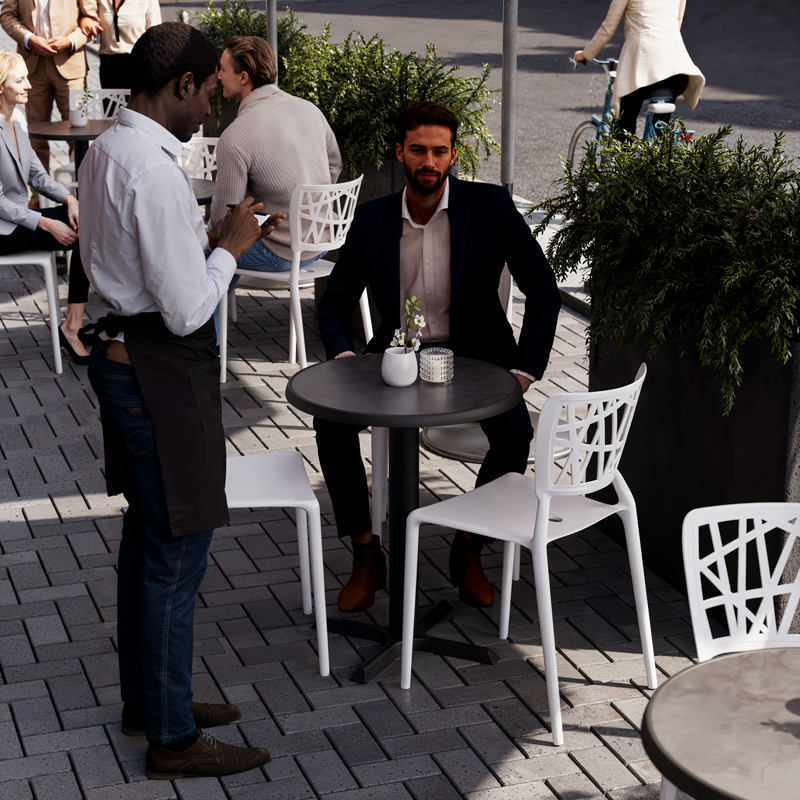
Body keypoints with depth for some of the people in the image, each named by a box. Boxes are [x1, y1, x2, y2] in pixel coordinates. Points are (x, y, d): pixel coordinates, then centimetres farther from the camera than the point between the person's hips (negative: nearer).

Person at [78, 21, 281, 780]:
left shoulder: (106, 150, 8)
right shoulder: (155, 171, -23)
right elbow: (188, 308, -22)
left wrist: (209, 239, 11)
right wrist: (230, 246, -8)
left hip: (122, 352, 11)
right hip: (161, 371, -11)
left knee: (145, 536, 20)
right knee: (176, 553, -1)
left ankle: (145, 696, 34)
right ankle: (173, 737, 11)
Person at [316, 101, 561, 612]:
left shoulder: (491, 206, -7)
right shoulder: (373, 219, 0)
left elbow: (543, 291, -7)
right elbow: (336, 301, 8)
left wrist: (523, 373, -15)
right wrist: (343, 356, -12)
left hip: (473, 356, -2)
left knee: (515, 433, -29)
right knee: (331, 421, -22)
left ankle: (469, 551, -4)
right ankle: (367, 554, -5)